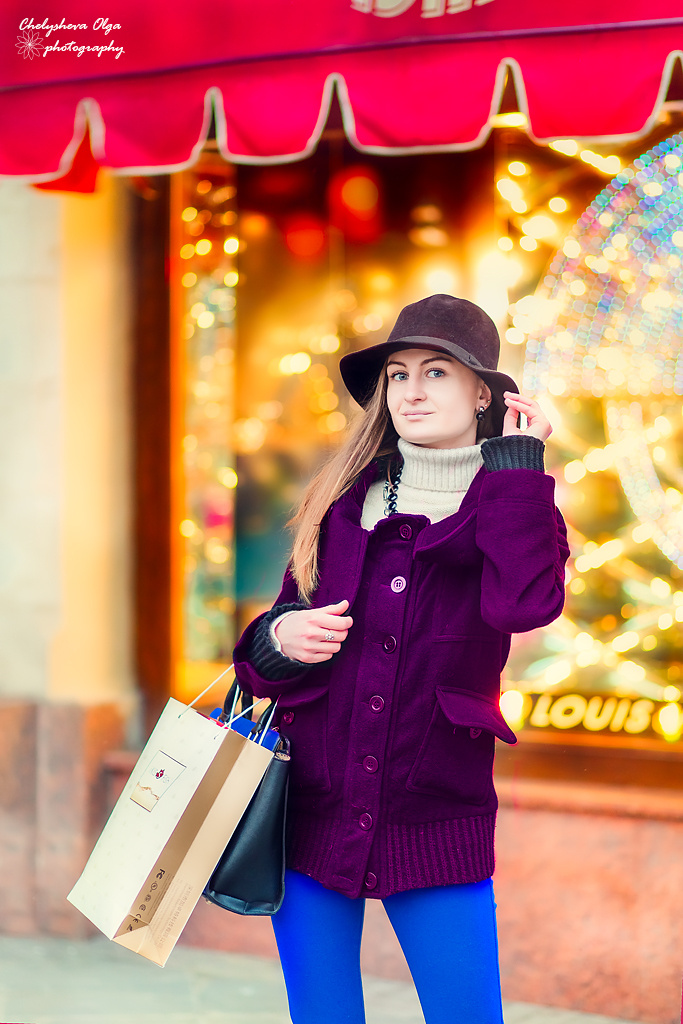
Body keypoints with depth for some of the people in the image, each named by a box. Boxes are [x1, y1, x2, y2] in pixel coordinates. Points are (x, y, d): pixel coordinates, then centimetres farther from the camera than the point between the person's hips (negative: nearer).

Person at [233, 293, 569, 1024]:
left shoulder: (514, 508, 2)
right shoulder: (343, 501, 9)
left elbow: (524, 603, -21)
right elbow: (275, 635, 13)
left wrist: (515, 461, -12)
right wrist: (280, 638, -10)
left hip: (434, 819, -2)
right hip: (310, 812, 2)